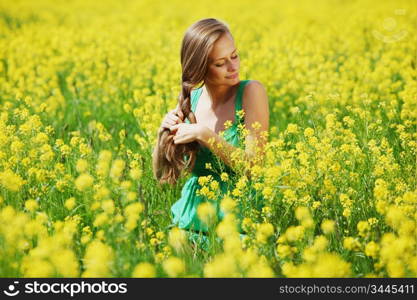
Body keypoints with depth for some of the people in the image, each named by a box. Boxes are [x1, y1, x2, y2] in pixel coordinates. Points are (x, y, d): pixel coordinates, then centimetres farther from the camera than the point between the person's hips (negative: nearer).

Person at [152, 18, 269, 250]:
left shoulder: (251, 92, -8)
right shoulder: (190, 98, 3)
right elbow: (163, 175, 7)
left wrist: (204, 134, -18)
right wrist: (164, 133, -10)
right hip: (194, 216, 3)